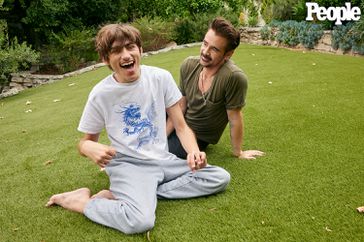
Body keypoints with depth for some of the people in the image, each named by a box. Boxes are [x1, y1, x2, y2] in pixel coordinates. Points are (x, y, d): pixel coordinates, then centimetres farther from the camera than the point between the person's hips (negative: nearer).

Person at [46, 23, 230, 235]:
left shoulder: (161, 77, -4)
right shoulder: (101, 94, -9)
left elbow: (181, 126, 0)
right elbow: (86, 141, 4)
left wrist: (194, 152, -22)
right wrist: (91, 149, -22)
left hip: (163, 160, 6)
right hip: (127, 164, -5)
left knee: (221, 178, -12)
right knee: (140, 221, -33)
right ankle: (82, 201, -2)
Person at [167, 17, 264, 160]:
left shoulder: (234, 78, -31)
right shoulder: (188, 65, -13)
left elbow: (235, 120, -19)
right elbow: (180, 107, -4)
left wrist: (238, 153, -6)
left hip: (198, 137, -4)